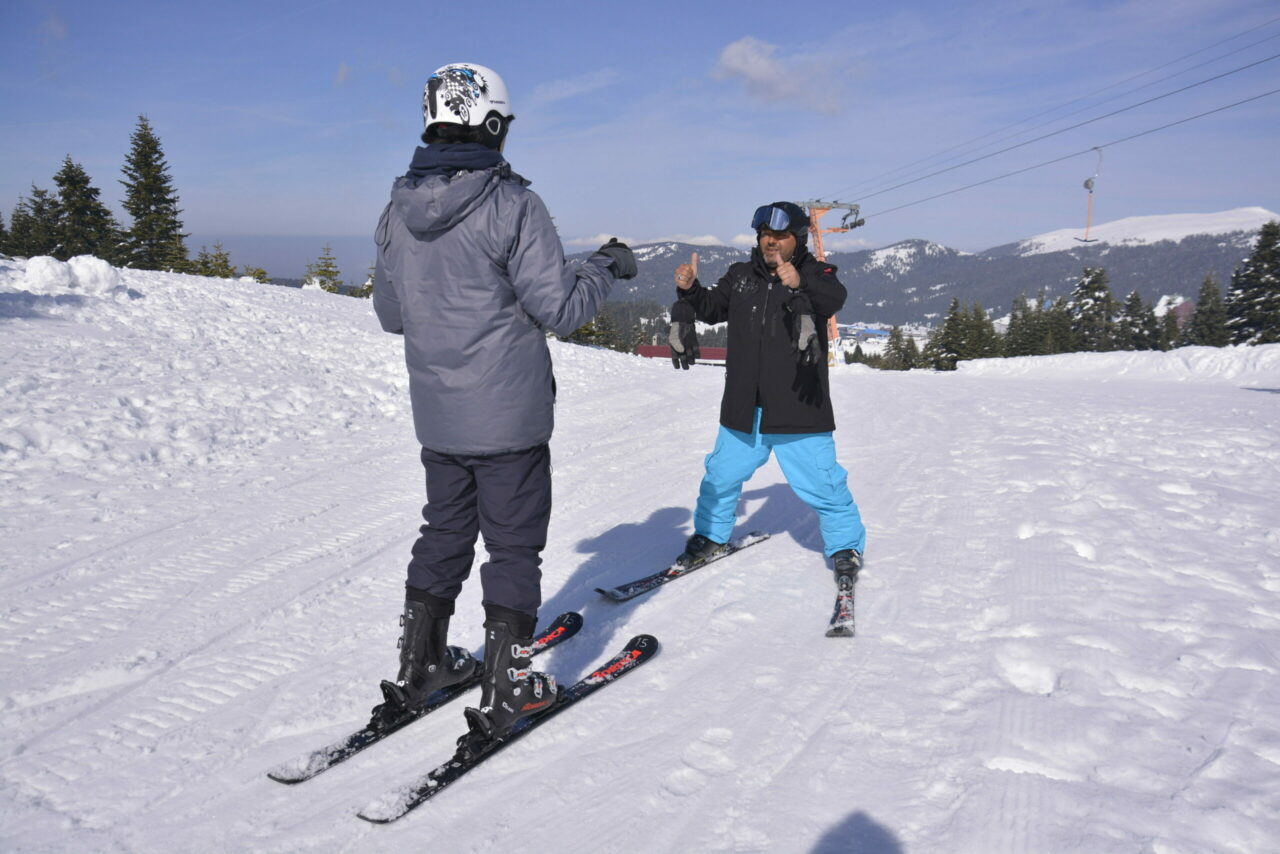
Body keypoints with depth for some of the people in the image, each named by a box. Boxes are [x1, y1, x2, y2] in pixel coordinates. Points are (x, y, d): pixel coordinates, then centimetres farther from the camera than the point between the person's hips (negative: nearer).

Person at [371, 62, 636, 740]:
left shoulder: (397, 211, 4)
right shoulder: (510, 203, -16)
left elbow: (390, 314, 12)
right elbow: (560, 308, -15)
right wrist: (607, 266, 2)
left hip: (436, 418, 6)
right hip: (507, 417, -6)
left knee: (444, 535, 20)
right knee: (513, 545, 6)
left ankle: (419, 667, 30)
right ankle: (506, 690, 15)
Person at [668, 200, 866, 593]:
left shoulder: (814, 274, -5)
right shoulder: (742, 276, 9)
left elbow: (834, 299, -25)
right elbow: (713, 307, 13)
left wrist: (800, 285, -46)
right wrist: (689, 290, -9)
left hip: (798, 408, -4)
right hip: (744, 408, 4)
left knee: (820, 482, -1)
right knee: (722, 475, 14)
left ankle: (846, 547, 20)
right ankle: (710, 536, 36)